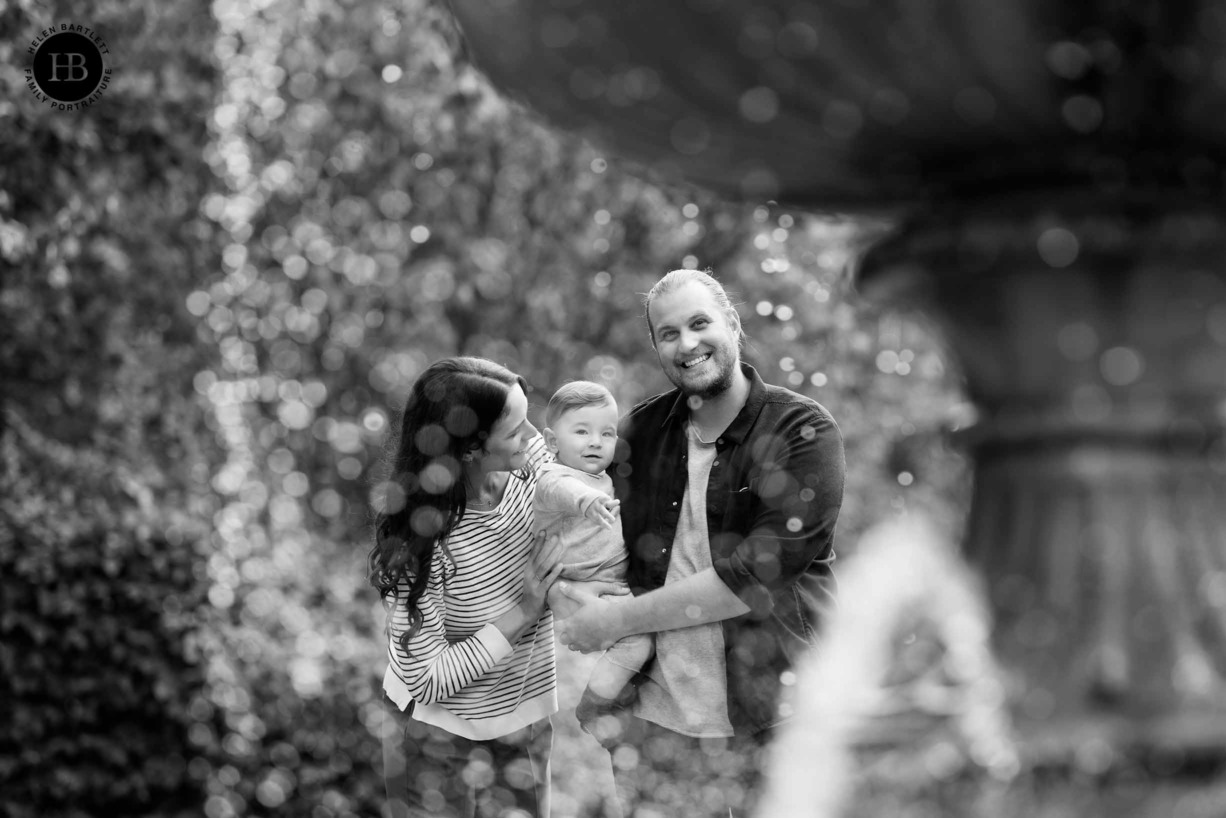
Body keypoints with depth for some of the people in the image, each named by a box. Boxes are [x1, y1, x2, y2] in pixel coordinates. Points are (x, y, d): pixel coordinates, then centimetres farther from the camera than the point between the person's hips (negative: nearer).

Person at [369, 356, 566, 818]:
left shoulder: (531, 461, -16)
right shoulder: (423, 541, -29)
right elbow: (425, 679, -26)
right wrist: (519, 614, -27)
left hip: (526, 719, 5)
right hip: (442, 732, -5)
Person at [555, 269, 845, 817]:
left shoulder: (803, 432, -8)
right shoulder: (640, 431, 6)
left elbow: (758, 573, -17)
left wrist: (621, 618, -14)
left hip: (774, 724, -3)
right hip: (656, 719, 3)